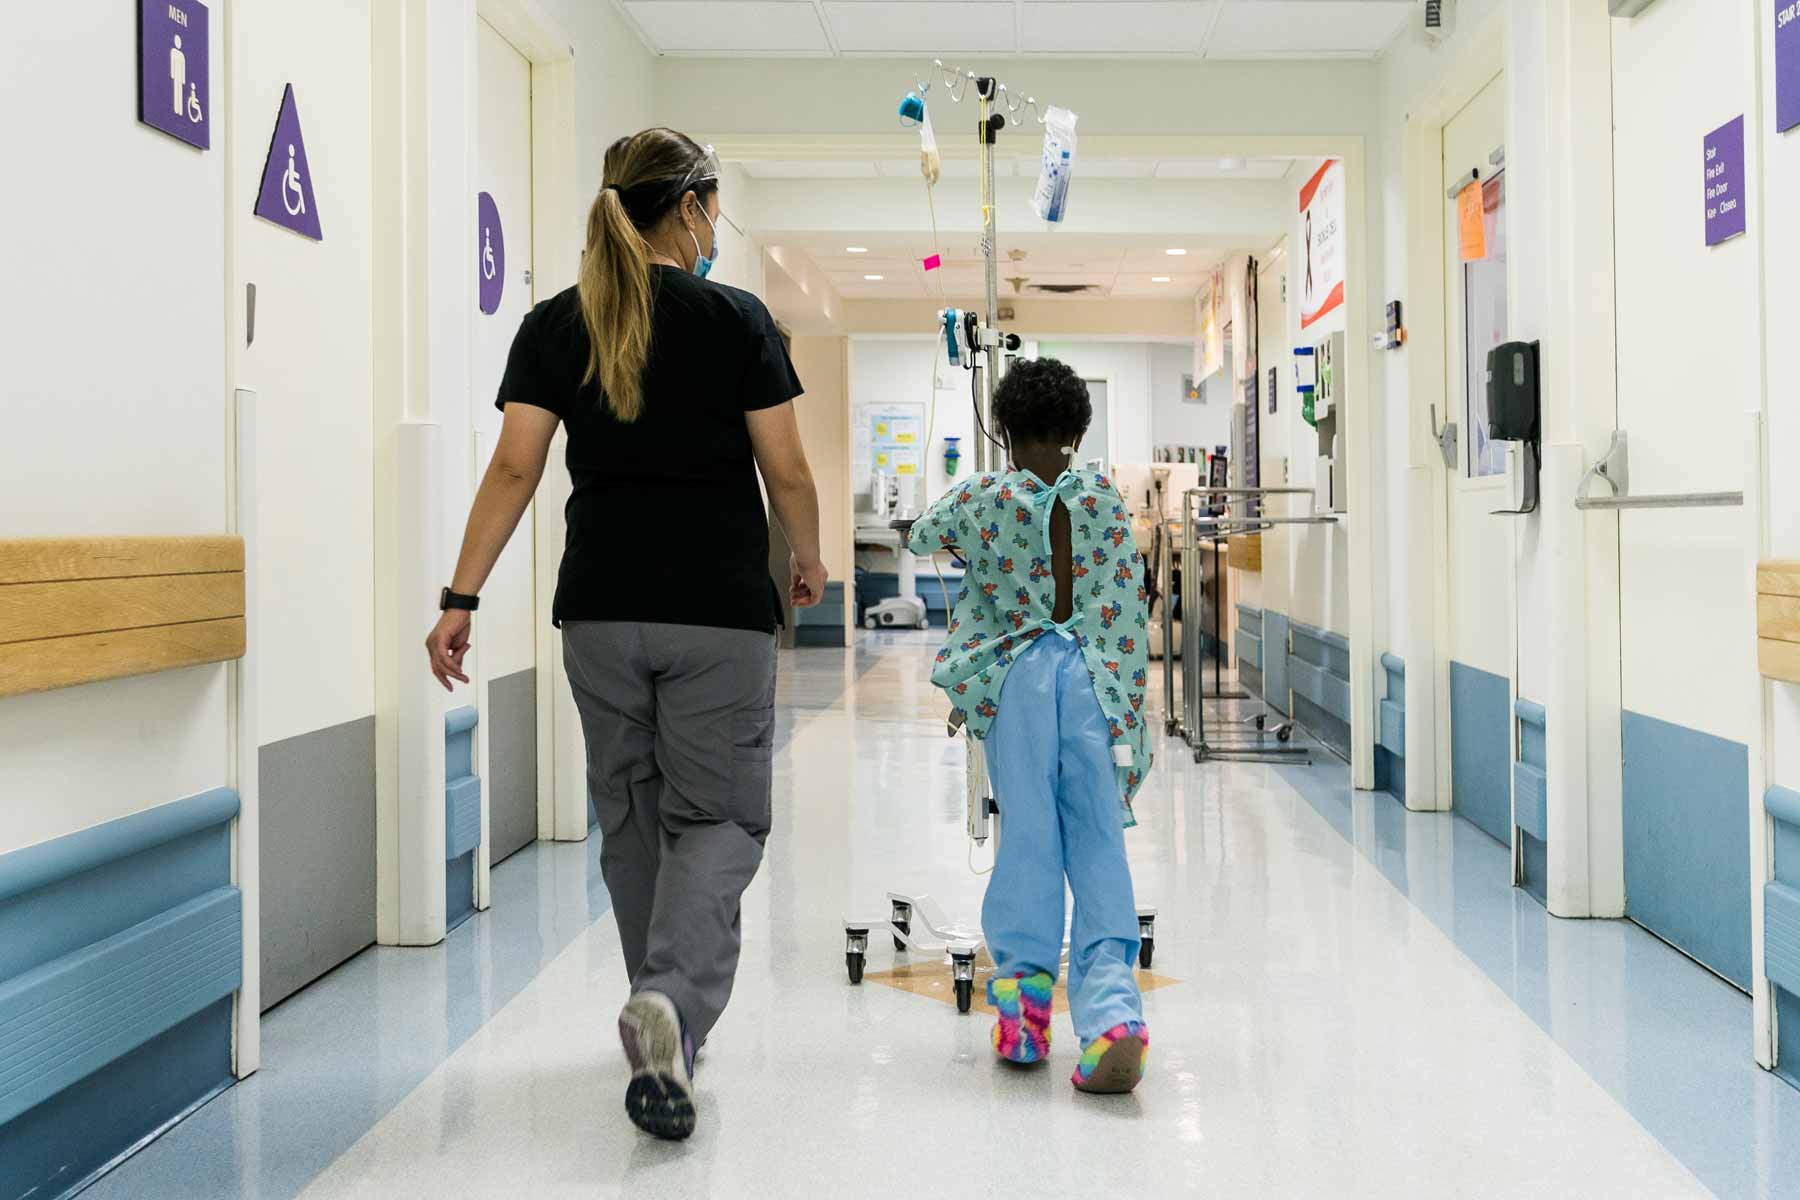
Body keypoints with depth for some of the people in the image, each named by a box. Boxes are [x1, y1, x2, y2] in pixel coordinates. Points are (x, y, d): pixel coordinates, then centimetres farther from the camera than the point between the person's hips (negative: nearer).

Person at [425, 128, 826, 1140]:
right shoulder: (737, 318, -3)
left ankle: (669, 1040, 26)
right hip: (721, 609, -3)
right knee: (717, 815, 3)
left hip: (601, 609, 4)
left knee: (631, 817, 16)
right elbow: (786, 469, -3)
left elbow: (515, 468, -3)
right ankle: (669, 1001, -22)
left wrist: (461, 597, -2)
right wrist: (810, 564, 14)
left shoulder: (554, 325, 4)